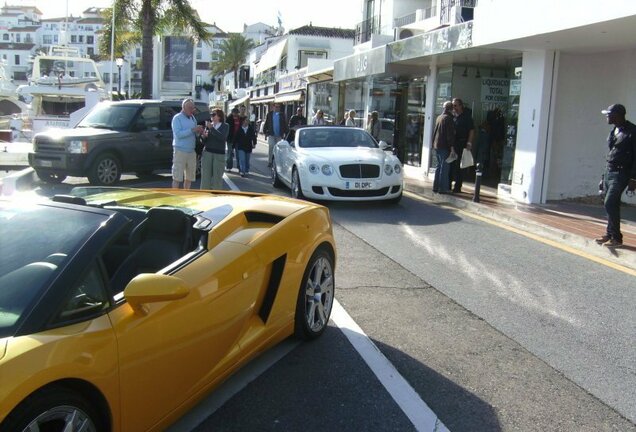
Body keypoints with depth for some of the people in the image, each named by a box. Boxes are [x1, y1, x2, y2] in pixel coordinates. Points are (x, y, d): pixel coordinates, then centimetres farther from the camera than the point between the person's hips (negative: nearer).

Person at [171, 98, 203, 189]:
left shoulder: (192, 118, 12)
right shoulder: (177, 118, -6)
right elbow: (178, 134, -19)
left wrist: (199, 132, -7)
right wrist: (192, 130, -23)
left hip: (191, 151, 6)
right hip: (180, 151, -6)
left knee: (190, 176, 10)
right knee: (177, 177, -6)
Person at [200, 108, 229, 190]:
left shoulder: (225, 126, 3)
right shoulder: (208, 125, 10)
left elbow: (222, 137, -16)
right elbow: (204, 141, 12)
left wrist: (211, 128, -17)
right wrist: (204, 136, -10)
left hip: (219, 154, -2)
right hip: (207, 153, 2)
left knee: (218, 177, -3)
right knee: (205, 175, -1)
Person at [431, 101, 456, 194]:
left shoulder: (439, 117, 15)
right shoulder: (448, 118, -12)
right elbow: (450, 134, -17)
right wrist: (452, 147, -17)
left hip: (436, 145, 9)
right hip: (444, 147, -9)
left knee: (439, 166, 15)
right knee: (444, 167, -5)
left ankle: (436, 186, 16)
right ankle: (443, 188, -5)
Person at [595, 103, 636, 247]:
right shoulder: (614, 130, 10)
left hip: (621, 173, -8)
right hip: (609, 171, 8)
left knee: (610, 203, -12)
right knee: (611, 204, 12)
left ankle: (616, 237, -4)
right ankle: (609, 234, 21)